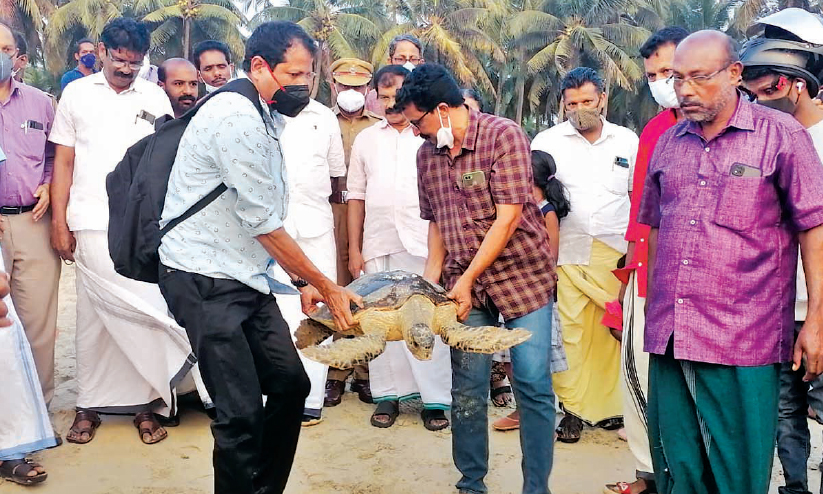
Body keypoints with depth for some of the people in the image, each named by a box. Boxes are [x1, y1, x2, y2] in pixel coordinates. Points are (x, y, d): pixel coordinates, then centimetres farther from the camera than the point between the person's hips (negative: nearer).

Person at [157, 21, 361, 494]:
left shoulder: (265, 119, 13)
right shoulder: (236, 116, -17)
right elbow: (263, 224, -17)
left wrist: (302, 282, 13)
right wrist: (327, 286, -9)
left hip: (247, 278, 10)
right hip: (206, 281, -9)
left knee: (291, 384, 11)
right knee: (242, 412, -8)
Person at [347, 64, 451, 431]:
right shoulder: (366, 139, 14)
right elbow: (356, 196, 13)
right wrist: (354, 249, 8)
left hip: (422, 243, -3)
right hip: (377, 244, 3)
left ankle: (435, 399, 5)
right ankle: (388, 394, 17)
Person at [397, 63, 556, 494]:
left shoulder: (503, 135, -12)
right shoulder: (427, 153, 6)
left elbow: (508, 218, -16)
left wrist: (466, 280, -15)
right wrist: (431, 279, 0)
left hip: (521, 272, -4)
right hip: (463, 282, 5)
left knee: (533, 384, -3)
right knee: (467, 390, 5)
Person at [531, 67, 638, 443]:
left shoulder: (628, 141, 11)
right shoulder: (547, 142, 5)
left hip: (616, 256, 1)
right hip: (565, 255, -1)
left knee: (612, 333, 2)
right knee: (569, 332, -3)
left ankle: (608, 408, 17)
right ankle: (573, 410, 9)